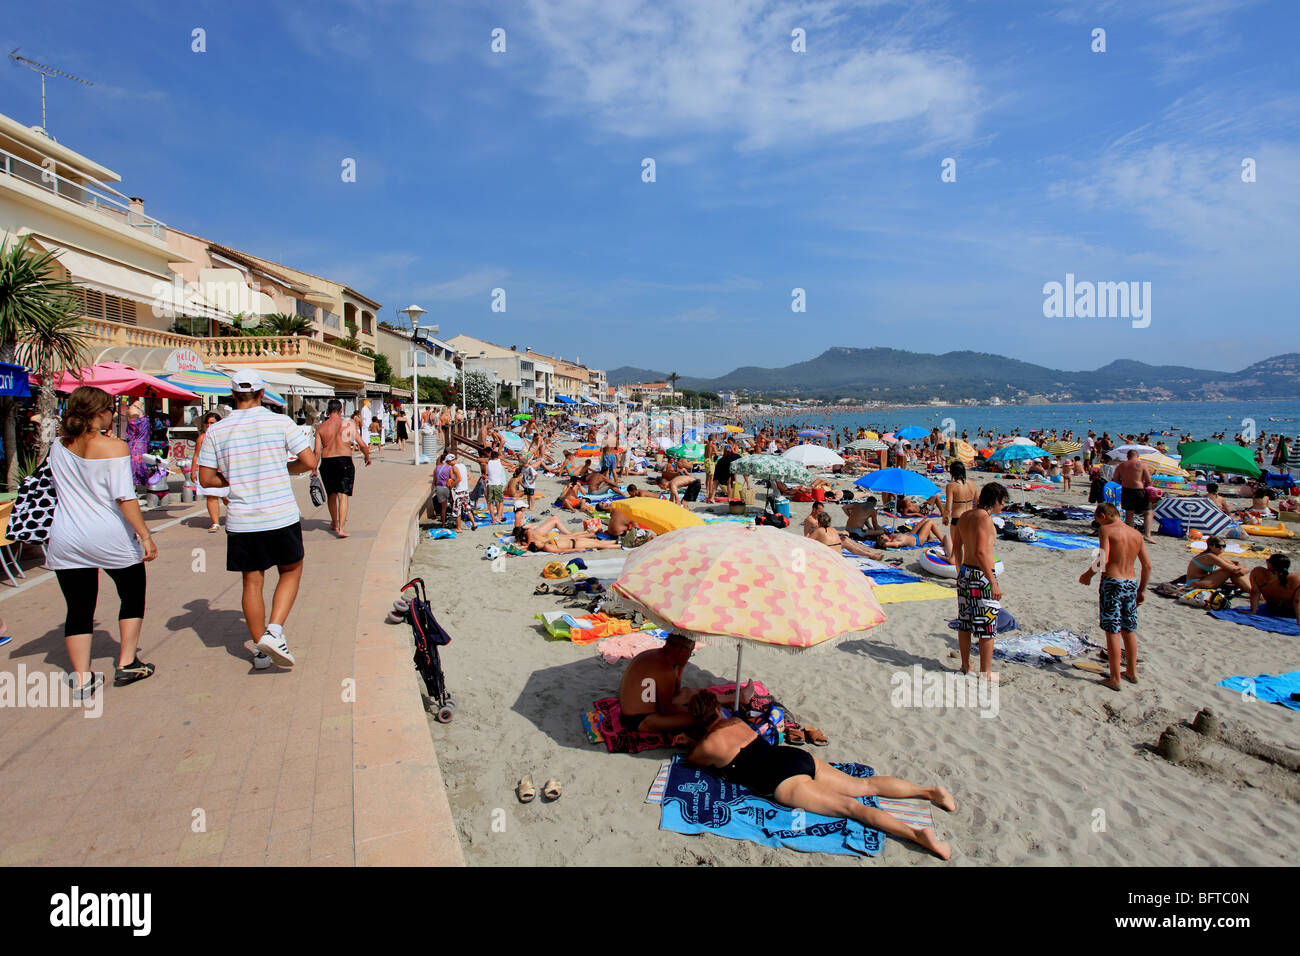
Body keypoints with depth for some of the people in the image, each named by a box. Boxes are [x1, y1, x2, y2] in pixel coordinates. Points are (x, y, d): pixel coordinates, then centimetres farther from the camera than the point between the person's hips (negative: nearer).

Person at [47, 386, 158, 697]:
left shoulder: (58, 447, 4)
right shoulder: (114, 447, -12)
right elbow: (125, 497, -17)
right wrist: (145, 536, -15)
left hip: (65, 542, 4)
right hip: (111, 539, -4)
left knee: (78, 608, 9)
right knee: (133, 596, 16)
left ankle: (81, 679, 10)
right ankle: (127, 664, 17)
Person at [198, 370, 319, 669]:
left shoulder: (216, 431, 1)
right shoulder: (280, 422, -5)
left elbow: (206, 478, 2)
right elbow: (310, 462, -7)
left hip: (241, 520, 2)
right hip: (281, 516, -2)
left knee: (252, 582, 12)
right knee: (291, 571, 17)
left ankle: (260, 652, 19)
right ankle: (274, 630, -1)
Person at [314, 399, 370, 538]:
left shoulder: (321, 428, 2)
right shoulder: (349, 424, -2)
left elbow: (317, 451, -2)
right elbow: (363, 445, 2)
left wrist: (314, 469, 7)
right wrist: (367, 457, 20)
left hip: (327, 462, 2)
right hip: (344, 462, -2)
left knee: (331, 495, 19)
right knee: (343, 495, -3)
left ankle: (334, 524, 36)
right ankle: (341, 528, -14)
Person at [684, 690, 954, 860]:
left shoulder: (707, 745, -3)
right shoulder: (736, 722, 17)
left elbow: (690, 758, 19)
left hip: (785, 781, -7)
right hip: (796, 755, 8)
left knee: (852, 807, -17)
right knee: (864, 785, 11)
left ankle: (917, 833, -30)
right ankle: (929, 791, 6)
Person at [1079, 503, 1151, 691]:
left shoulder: (1106, 530, -8)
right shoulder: (1136, 534, 10)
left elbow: (1103, 559, -19)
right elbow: (1147, 565, 12)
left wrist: (1088, 574, -4)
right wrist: (1142, 589, 21)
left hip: (1112, 583, -6)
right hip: (1131, 584, 6)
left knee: (1112, 632, 0)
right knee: (1129, 630, 20)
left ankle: (1115, 679, 4)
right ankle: (1132, 672, 31)